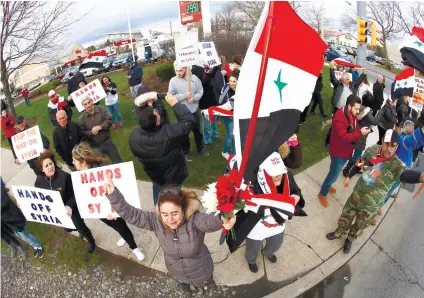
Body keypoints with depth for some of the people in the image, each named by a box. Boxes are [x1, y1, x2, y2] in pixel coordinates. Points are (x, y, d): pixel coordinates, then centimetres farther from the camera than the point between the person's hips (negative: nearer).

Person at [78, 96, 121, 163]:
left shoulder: (101, 109, -4)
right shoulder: (82, 117, -3)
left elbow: (109, 120, -6)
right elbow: (82, 133, -3)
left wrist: (101, 126, -21)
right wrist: (91, 132, -20)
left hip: (107, 141, 0)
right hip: (94, 145, 0)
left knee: (117, 160, 10)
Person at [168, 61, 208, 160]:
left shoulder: (194, 78, -7)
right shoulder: (173, 81, -12)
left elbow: (200, 91, -2)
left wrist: (194, 98, -22)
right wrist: (184, 96, -22)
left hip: (194, 110, 2)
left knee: (197, 130, 19)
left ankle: (200, 148, 41)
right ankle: (185, 152, 31)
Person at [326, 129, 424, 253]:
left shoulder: (397, 165, -29)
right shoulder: (372, 150, -15)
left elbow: (407, 174, -52)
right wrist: (349, 177, 14)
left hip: (371, 206, -3)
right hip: (356, 195, 3)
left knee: (359, 227, 21)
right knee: (346, 216, 25)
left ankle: (350, 239, 53)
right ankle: (339, 232, 55)